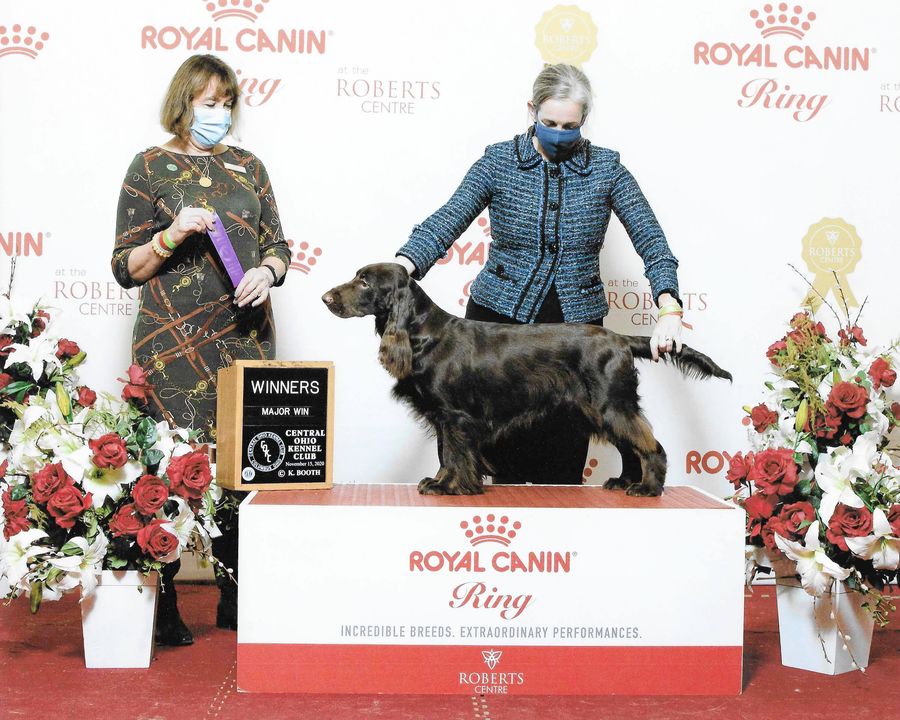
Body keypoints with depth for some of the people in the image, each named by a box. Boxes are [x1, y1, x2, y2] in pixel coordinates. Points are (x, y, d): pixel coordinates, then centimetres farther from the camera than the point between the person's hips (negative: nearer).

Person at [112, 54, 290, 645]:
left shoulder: (247, 166, 14)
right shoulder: (150, 167, 4)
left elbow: (278, 246, 15)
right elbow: (126, 268, 2)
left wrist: (268, 271, -6)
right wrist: (172, 234, -14)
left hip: (246, 338, 4)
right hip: (174, 342, -3)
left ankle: (234, 601, 15)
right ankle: (162, 606, 4)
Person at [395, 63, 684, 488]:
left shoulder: (605, 168, 1)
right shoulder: (499, 161, -1)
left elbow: (650, 238, -4)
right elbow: (446, 223, -12)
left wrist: (669, 310, -19)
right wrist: (399, 270, -30)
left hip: (576, 321, 0)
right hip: (499, 315, 0)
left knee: (562, 461, 3)